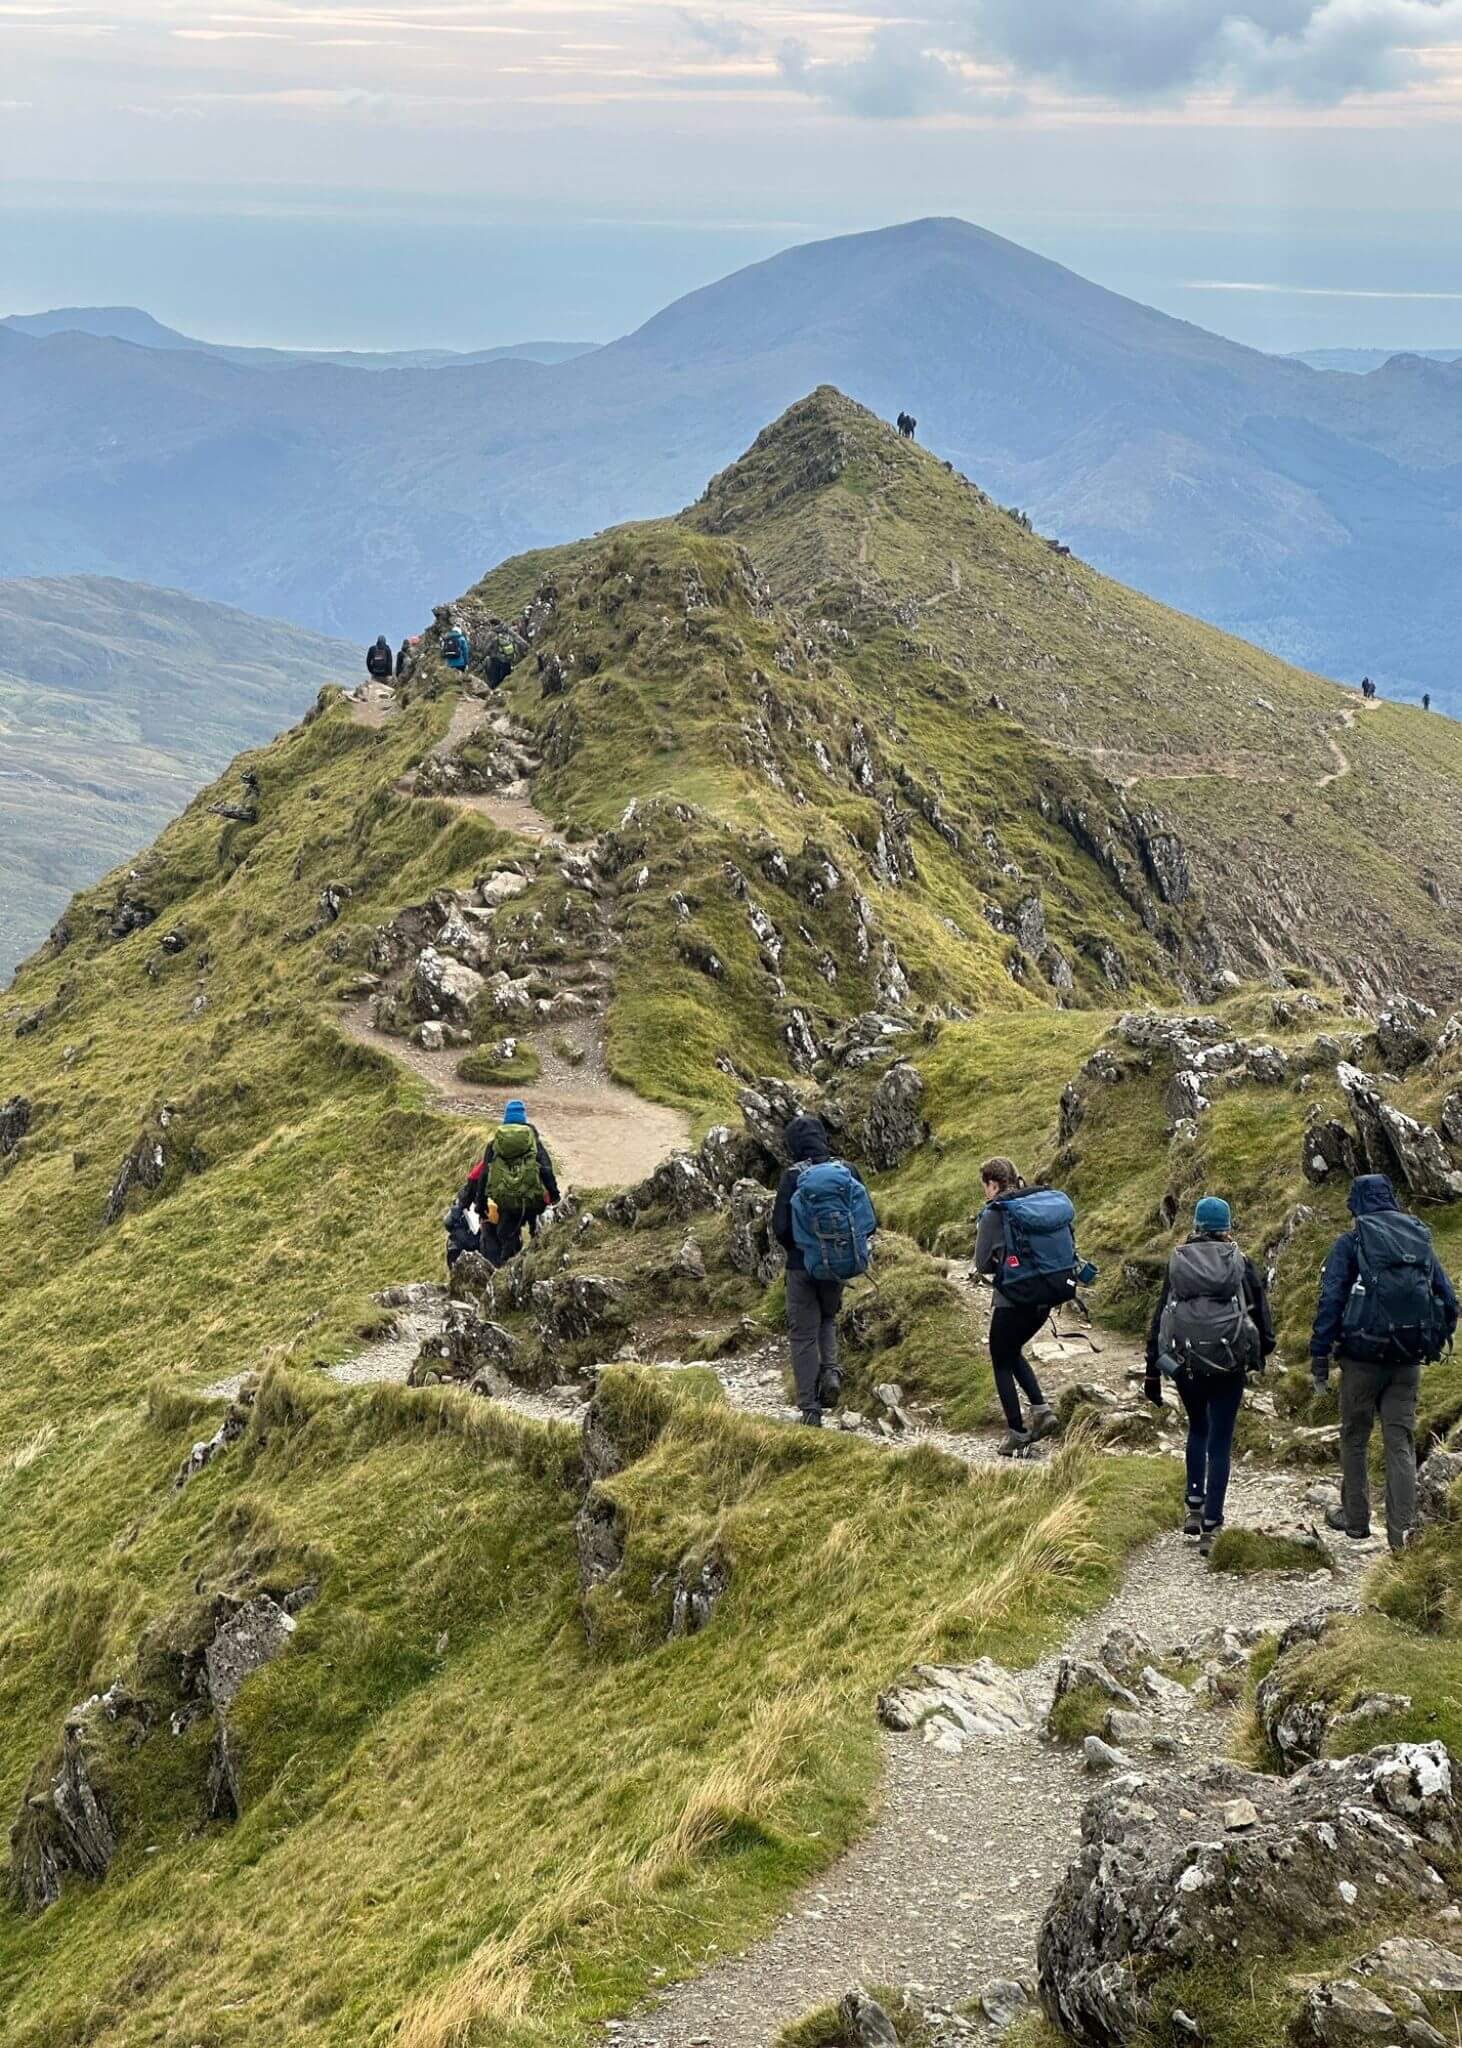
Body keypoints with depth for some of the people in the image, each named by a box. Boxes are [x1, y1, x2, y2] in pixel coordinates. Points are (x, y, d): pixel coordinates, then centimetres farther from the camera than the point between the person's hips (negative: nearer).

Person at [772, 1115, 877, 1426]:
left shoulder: (792, 1178, -11)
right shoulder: (847, 1172, -2)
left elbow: (780, 1228, -11)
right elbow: (870, 1221, -1)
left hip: (804, 1264, -3)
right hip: (842, 1265, 3)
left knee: (803, 1334, 6)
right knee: (828, 1319, 28)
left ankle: (810, 1410, 3)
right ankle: (830, 1368, 1)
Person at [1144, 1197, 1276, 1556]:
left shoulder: (1177, 1263, 4)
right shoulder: (1241, 1264, 1)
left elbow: (1159, 1318, 5)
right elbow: (1262, 1314, 7)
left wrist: (1152, 1371, 11)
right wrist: (1261, 1355, 25)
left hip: (1184, 1363, 2)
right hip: (1229, 1364, -2)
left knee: (1198, 1428, 26)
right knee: (1220, 1442, 3)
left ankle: (1194, 1506, 19)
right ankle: (1211, 1527, 0)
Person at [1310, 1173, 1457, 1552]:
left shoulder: (1350, 1243, -5)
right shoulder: (1421, 1241, 8)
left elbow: (1330, 1301, -11)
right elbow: (1448, 1300, 9)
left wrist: (1319, 1357, -7)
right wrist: (1435, 1344, 19)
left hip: (1363, 1357, -3)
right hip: (1409, 1360, 3)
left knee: (1355, 1438, 12)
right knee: (1401, 1442, 6)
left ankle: (1356, 1519, 20)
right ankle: (1401, 1530, -1)